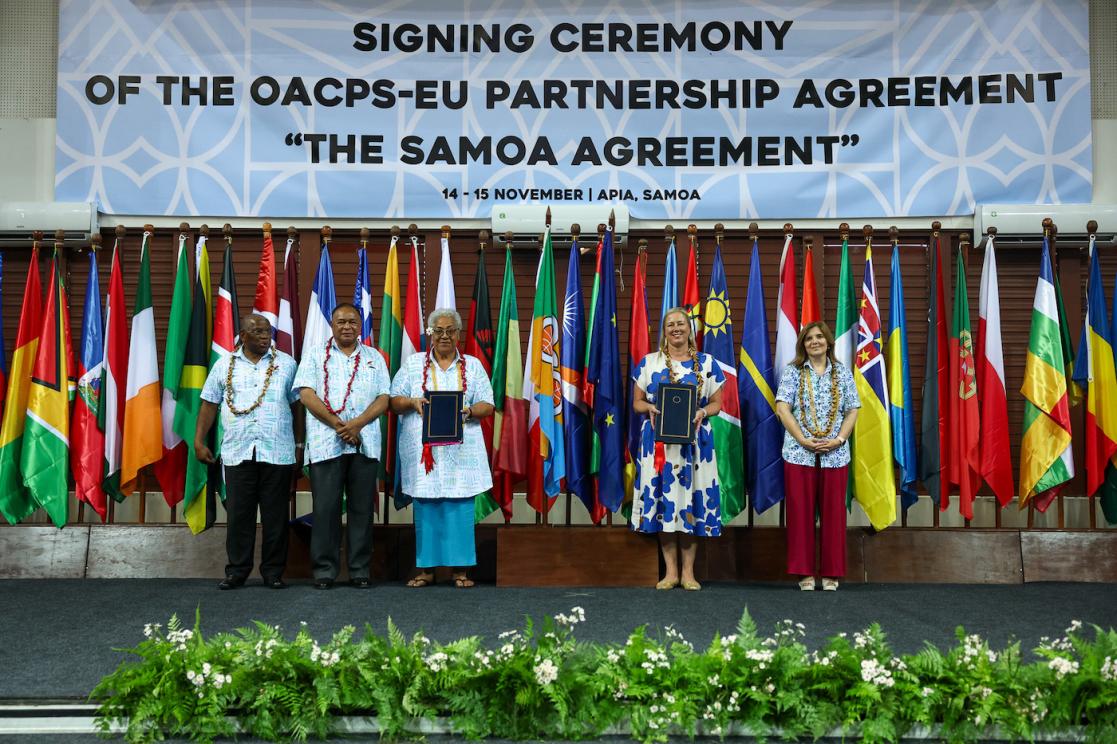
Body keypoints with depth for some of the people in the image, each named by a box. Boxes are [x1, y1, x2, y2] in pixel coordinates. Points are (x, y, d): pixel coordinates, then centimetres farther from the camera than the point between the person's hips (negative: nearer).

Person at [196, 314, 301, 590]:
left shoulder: (286, 363, 7)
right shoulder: (224, 365, 10)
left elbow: (297, 406, 8)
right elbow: (209, 406, 12)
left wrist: (300, 443, 3)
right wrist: (199, 441, 5)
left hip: (278, 453, -1)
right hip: (238, 453, 1)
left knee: (275, 516, 3)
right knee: (239, 515, 4)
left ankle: (273, 572, 12)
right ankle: (236, 572, 14)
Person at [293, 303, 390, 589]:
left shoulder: (374, 357, 15)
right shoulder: (315, 354, 10)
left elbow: (383, 399, 7)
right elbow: (307, 394, -2)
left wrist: (357, 424, -10)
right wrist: (338, 424, -11)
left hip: (365, 444, 2)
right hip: (326, 443, -2)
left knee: (362, 508, 3)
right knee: (326, 507, -2)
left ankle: (359, 570, 10)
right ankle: (324, 570, 6)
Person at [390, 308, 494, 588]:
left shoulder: (473, 365, 12)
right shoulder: (414, 363, 12)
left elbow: (487, 405, 7)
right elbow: (393, 401, 8)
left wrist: (468, 411, -14)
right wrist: (412, 402, -12)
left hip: (461, 452, 0)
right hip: (423, 450, 0)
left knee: (460, 508, -3)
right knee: (425, 508, 0)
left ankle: (461, 569, 3)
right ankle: (426, 568, 7)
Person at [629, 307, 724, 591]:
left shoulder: (706, 363, 8)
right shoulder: (649, 362, 8)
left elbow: (716, 403, 8)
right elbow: (637, 401, 9)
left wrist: (702, 412, -13)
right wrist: (650, 408, -13)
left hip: (694, 441, 0)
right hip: (658, 440, 0)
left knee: (691, 497, -1)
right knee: (661, 496, -1)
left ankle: (688, 572, 9)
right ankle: (670, 571, 9)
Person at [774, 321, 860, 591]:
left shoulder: (842, 372, 10)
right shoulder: (792, 371, 4)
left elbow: (852, 411, 7)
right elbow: (782, 409, -4)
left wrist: (838, 440, -8)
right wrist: (803, 440, -14)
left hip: (835, 454, 2)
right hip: (799, 454, -1)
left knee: (833, 513, 4)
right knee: (801, 513, 1)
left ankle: (832, 572, 14)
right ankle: (805, 572, 9)